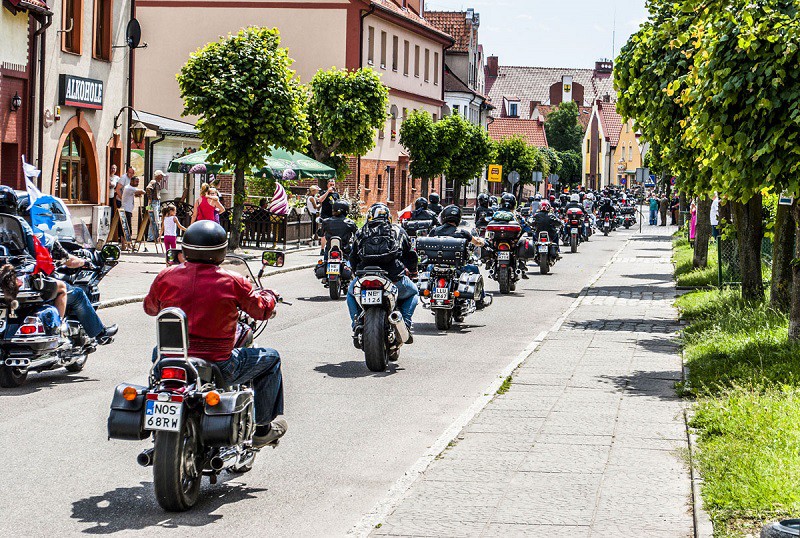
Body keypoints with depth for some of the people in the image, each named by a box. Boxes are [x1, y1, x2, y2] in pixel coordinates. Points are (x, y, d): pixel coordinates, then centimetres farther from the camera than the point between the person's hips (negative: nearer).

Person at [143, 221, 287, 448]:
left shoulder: (166, 277, -3)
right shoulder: (233, 283, -11)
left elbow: (150, 307, 15)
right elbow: (262, 309, 3)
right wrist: (269, 295, 27)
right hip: (218, 366, -4)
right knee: (270, 358, 20)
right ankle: (263, 428, 25)